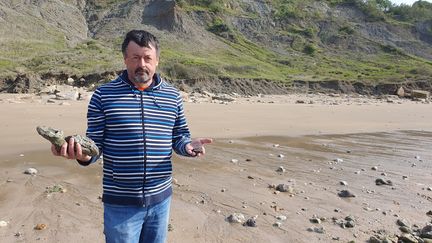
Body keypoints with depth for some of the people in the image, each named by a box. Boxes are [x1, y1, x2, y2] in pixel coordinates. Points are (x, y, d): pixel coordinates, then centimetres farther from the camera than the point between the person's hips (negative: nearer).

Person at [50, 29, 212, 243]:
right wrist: (83, 155, -22)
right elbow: (96, 144, 0)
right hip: (120, 202, -3)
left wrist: (188, 146, -11)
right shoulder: (103, 95, -5)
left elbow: (180, 136, 10)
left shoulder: (172, 96, 2)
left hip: (161, 199, 3)